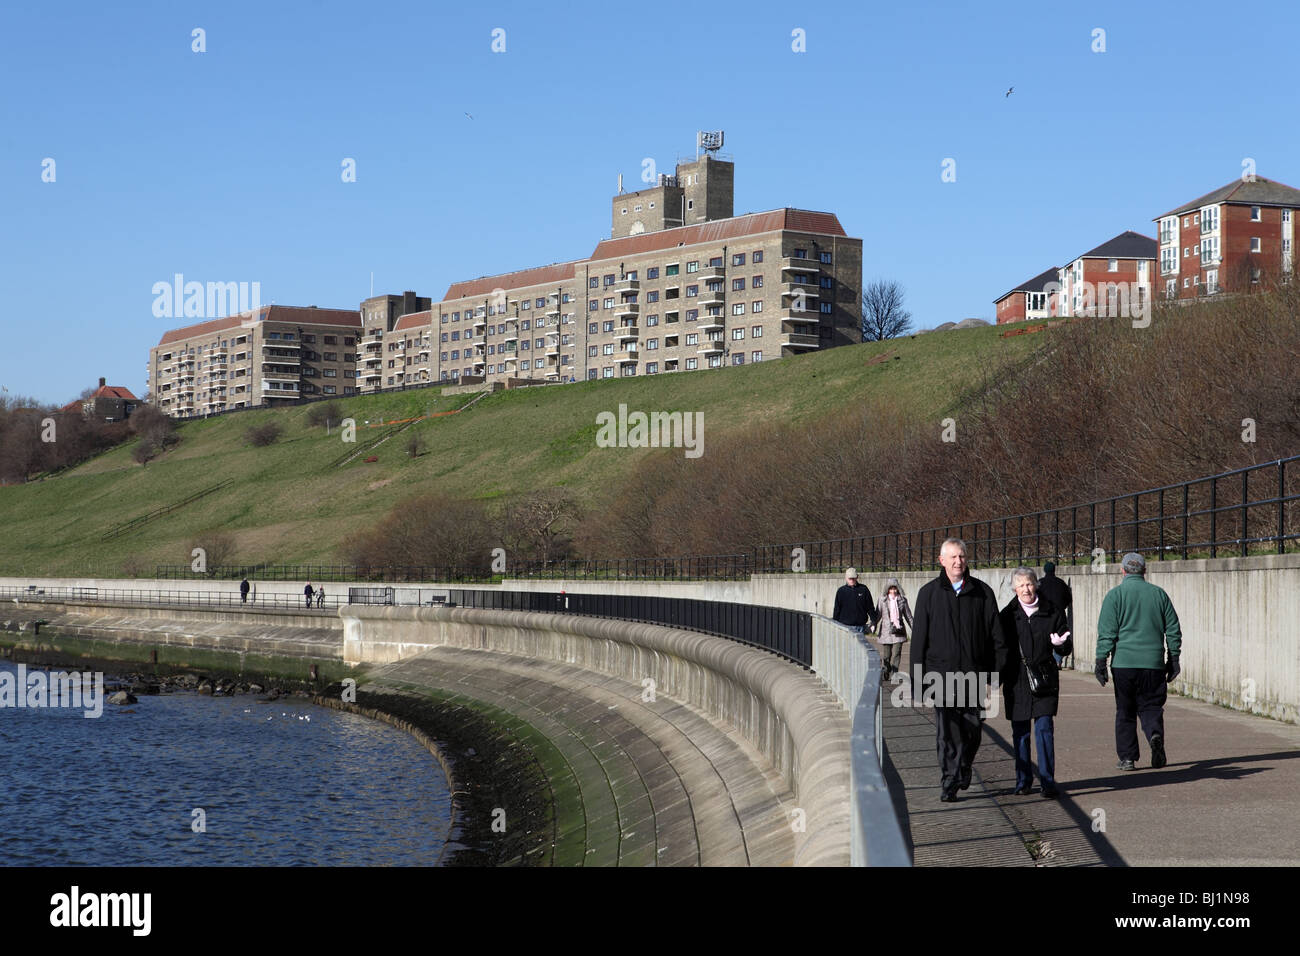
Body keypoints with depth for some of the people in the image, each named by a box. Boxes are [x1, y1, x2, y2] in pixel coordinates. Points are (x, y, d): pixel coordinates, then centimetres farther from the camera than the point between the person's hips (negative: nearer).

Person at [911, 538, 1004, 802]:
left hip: (974, 673, 1)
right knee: (947, 731, -5)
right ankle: (949, 783, 0)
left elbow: (996, 635, 8)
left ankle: (963, 768, 31)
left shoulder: (982, 592, 7)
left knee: (972, 729, 6)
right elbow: (919, 638, 6)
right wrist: (917, 677, 2)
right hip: (942, 671, -1)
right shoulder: (929, 593, 6)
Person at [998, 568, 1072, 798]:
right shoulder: (1008, 615, 7)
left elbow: (1066, 648, 8)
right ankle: (1023, 780, 17)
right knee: (1020, 732, 6)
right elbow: (1000, 647, 10)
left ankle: (1047, 781, -5)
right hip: (1016, 681, 2)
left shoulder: (1052, 613, 4)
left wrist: (1060, 644, -16)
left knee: (1044, 728, -9)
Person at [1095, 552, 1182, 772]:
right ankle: (1155, 734, -19)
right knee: (1151, 707, 10)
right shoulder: (1159, 594, 8)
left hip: (1124, 663, -2)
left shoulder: (1115, 595, -1)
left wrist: (1101, 661, -2)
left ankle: (1127, 757, 5)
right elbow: (1173, 629, 11)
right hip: (1153, 663, 2)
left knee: (1125, 712, 7)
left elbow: (1107, 632, -6)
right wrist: (1173, 659, 17)